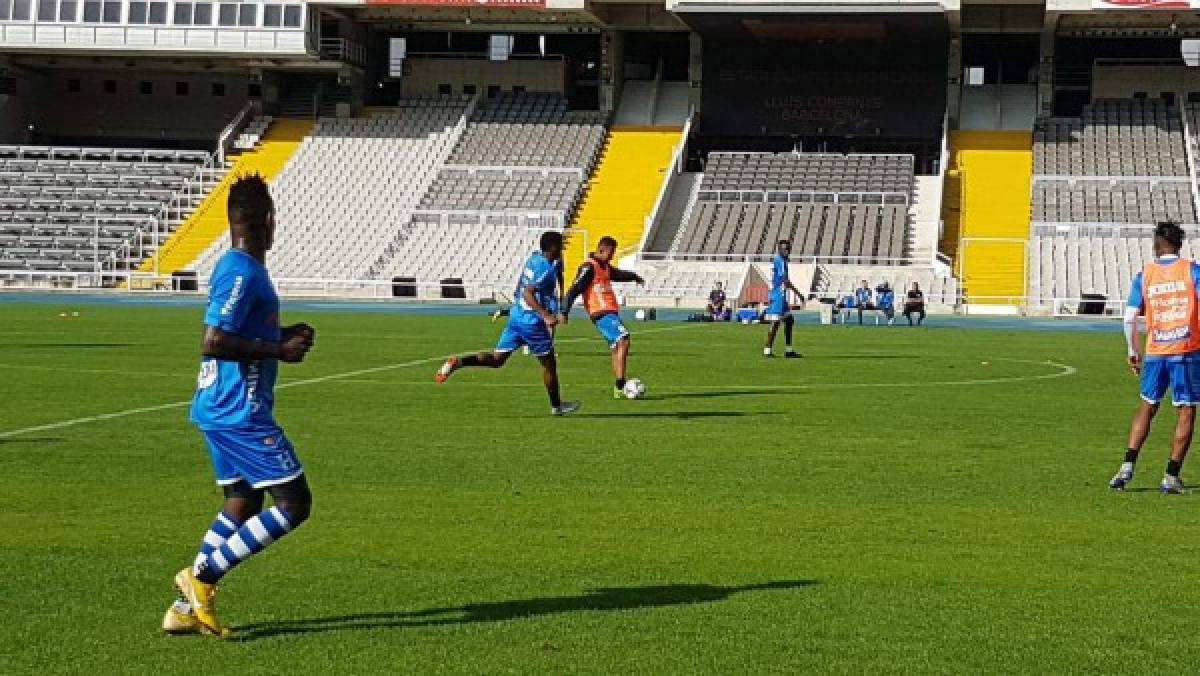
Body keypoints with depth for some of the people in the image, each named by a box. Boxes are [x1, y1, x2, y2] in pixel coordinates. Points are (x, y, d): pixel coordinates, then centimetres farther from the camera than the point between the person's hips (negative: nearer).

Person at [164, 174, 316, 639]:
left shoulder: (236, 268, 13)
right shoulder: (243, 273, -18)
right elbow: (212, 343, -24)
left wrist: (282, 335, 13)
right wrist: (278, 350, -18)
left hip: (220, 410, 10)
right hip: (241, 413, -10)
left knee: (243, 503, 15)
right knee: (294, 503, -5)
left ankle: (187, 608, 15)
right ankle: (203, 574, -5)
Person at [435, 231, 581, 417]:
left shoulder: (535, 258, 9)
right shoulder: (546, 269, -18)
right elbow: (528, 293, -27)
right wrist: (546, 315, -32)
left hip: (516, 316, 8)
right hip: (532, 321, -8)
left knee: (496, 359, 9)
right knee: (549, 363, 8)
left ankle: (458, 362, -10)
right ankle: (556, 406, 21)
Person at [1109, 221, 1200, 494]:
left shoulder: (1144, 275, 5)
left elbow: (1130, 318, 2)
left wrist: (1132, 352, 12)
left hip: (1155, 352, 3)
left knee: (1147, 407, 17)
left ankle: (1127, 467, 8)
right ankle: (1171, 477, 3)